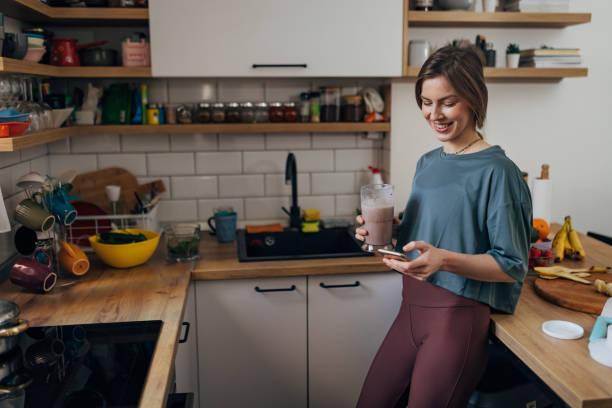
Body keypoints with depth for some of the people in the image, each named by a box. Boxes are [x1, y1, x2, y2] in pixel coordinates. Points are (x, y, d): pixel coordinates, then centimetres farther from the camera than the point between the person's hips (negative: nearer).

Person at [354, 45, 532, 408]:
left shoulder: (496, 171, -14)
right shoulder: (428, 163, 8)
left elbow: (512, 266, -14)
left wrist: (444, 259, -29)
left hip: (458, 317, -7)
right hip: (412, 308, 7)